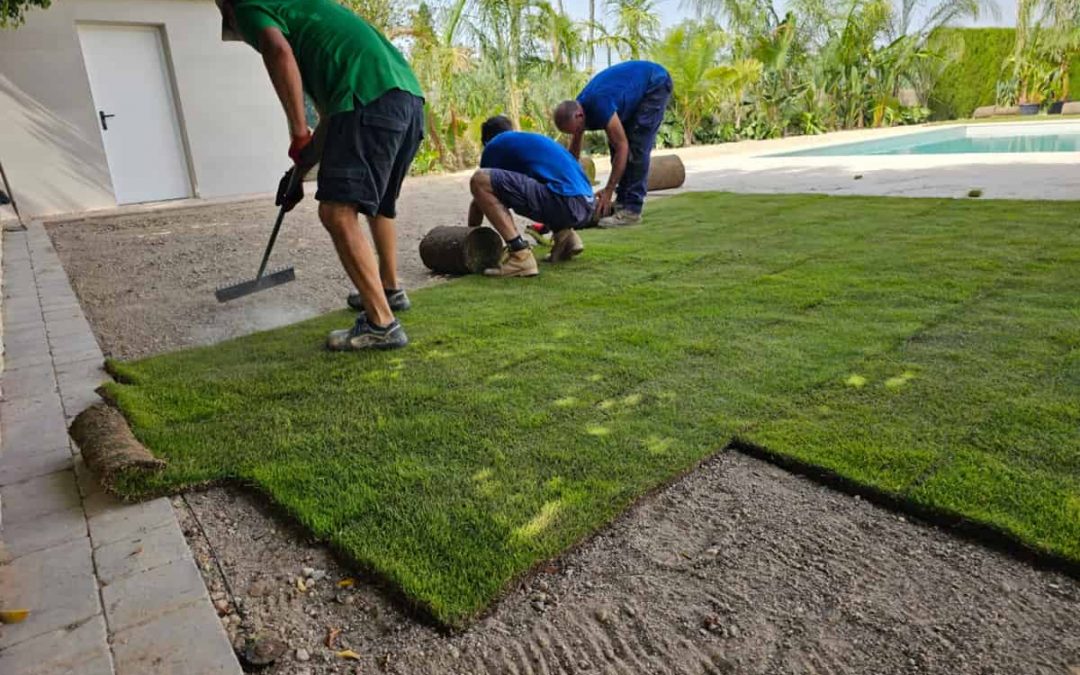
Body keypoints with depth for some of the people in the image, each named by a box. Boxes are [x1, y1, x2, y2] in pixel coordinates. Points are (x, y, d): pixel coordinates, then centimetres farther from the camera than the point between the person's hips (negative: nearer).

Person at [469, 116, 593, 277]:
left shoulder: (495, 145, 13)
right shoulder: (533, 139, 33)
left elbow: (480, 198, 18)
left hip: (565, 202, -8)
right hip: (586, 206, 8)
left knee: (480, 181, -7)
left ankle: (521, 256, -14)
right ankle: (565, 236, 13)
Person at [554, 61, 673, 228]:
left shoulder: (600, 107, -34)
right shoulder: (577, 109, -8)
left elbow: (622, 147, -29)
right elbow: (573, 154, 3)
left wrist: (608, 191, -26)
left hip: (656, 83, -8)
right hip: (636, 86, 9)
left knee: (636, 148, -16)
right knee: (615, 144, 2)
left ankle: (631, 209, -15)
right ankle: (622, 202, 6)